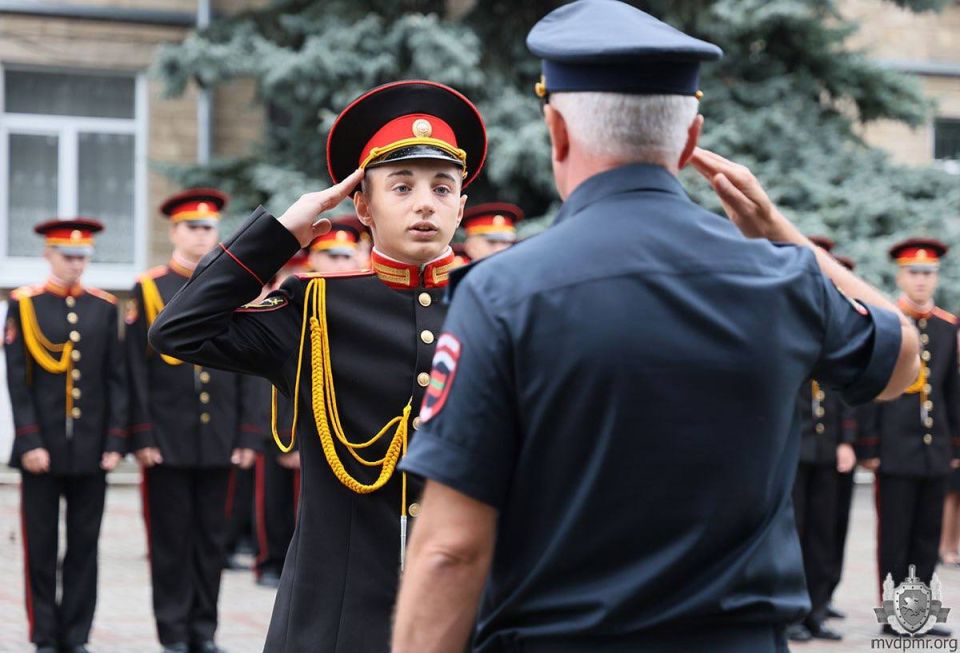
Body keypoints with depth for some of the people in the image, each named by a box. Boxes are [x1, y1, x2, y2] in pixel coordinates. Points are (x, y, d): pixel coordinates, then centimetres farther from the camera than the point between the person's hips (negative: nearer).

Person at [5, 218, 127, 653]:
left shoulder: (104, 307, 8)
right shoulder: (24, 305, 1)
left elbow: (116, 379, 7)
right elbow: (16, 380, -3)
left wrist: (115, 441, -1)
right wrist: (29, 442, -10)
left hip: (91, 451, 2)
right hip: (42, 449, -2)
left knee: (85, 547, 5)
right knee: (41, 547, 2)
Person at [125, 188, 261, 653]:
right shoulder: (148, 289, 2)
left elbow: (246, 371, 10)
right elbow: (137, 370, -1)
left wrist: (248, 435, 3)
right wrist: (142, 437, -7)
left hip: (218, 441, 3)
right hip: (168, 441, -3)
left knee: (212, 539, 6)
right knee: (170, 538, 1)